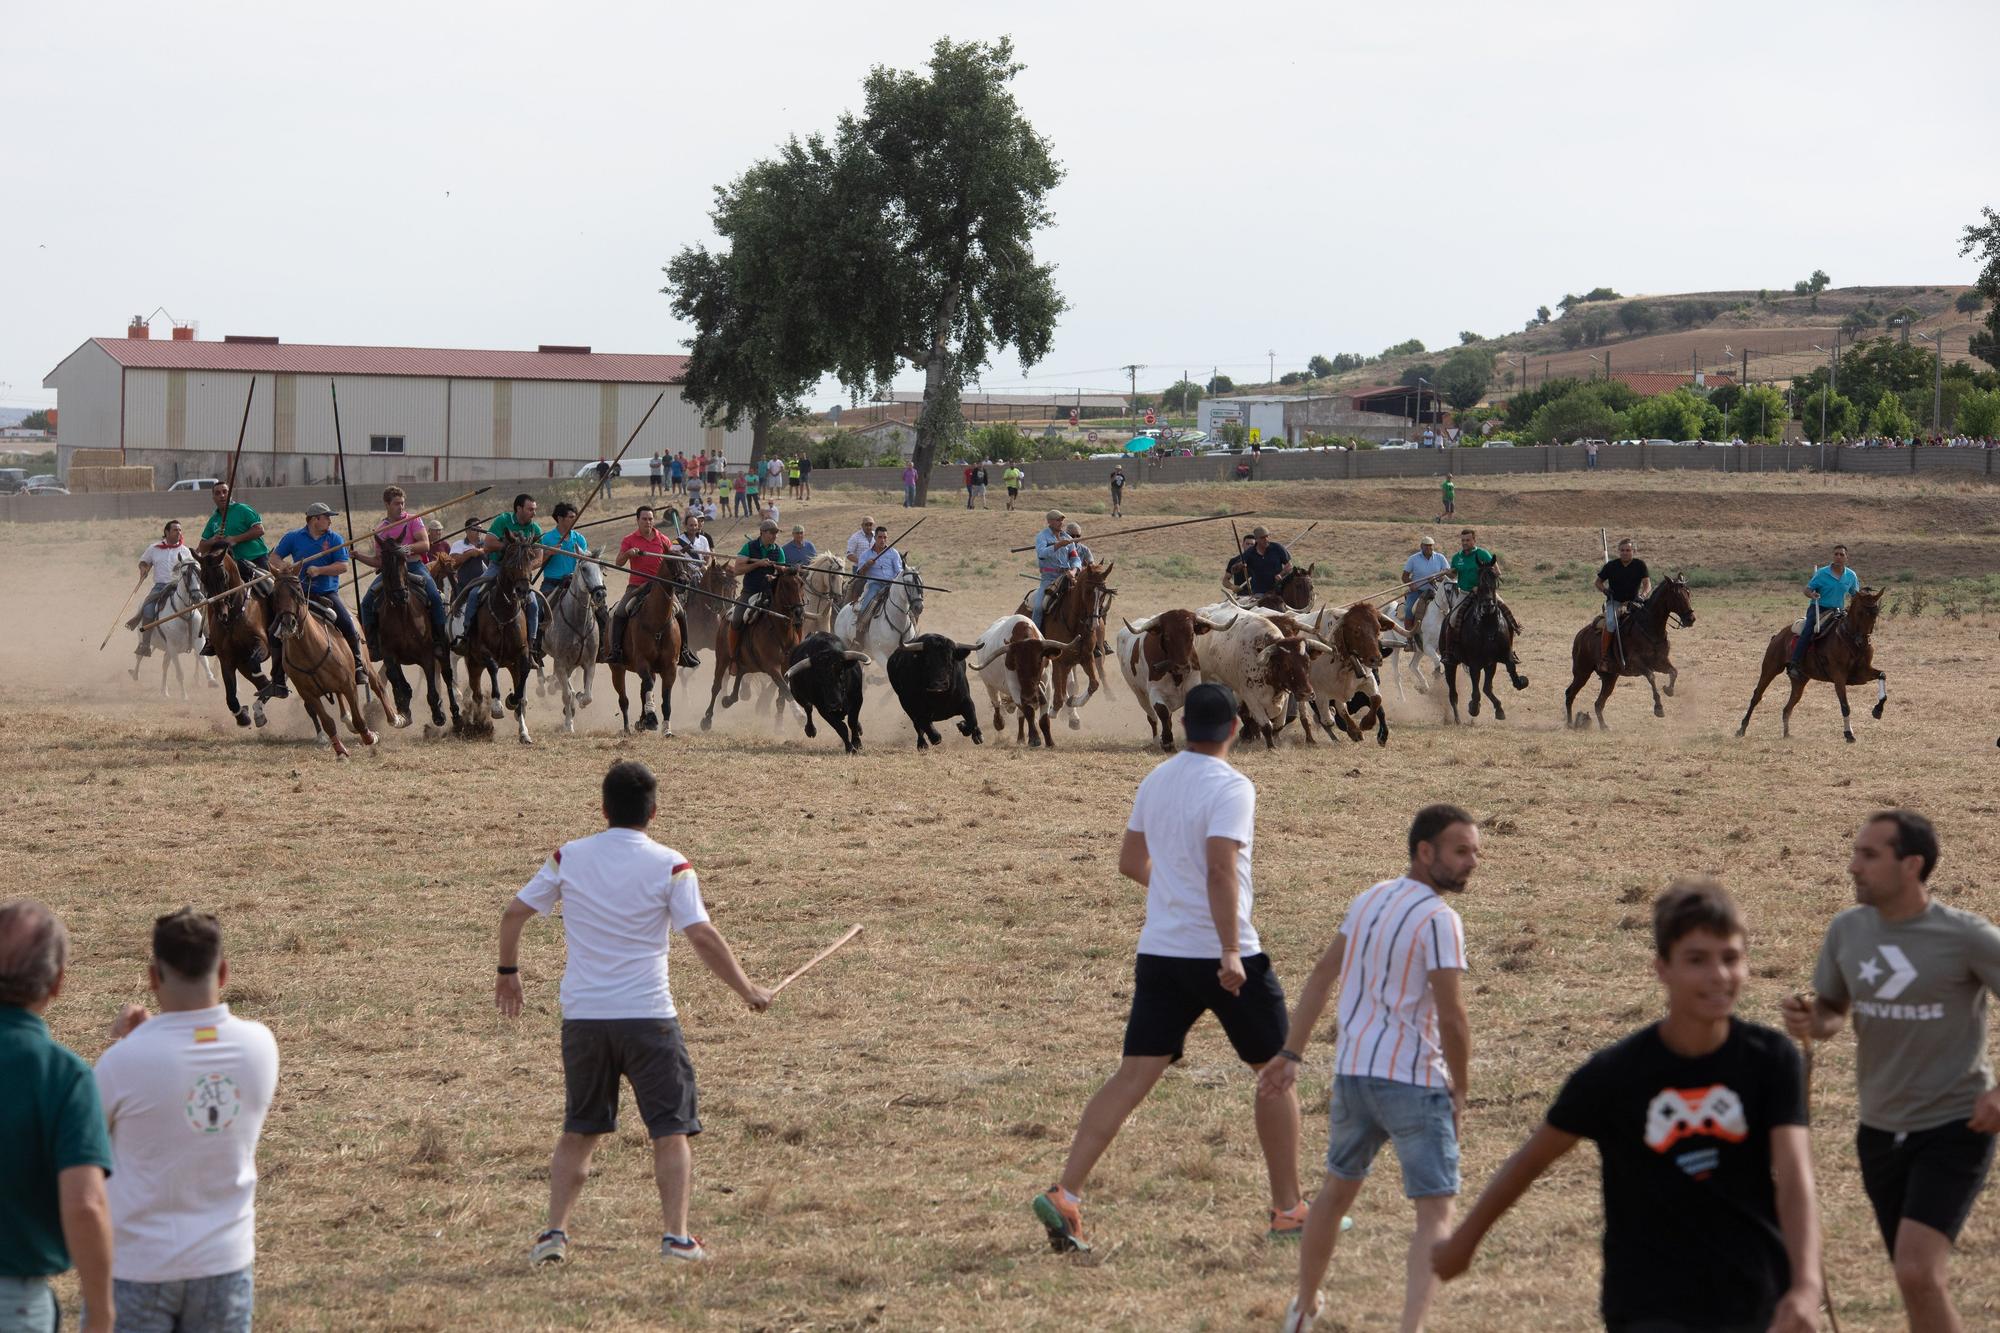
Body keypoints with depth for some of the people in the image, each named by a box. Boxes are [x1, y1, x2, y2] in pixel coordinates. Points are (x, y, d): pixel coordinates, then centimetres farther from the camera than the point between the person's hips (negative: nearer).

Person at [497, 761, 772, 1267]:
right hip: (647, 1016, -3)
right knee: (671, 1130, 5)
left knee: (579, 1132, 16)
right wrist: (749, 991, -1)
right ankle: (676, 1236, -4)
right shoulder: (670, 866, -6)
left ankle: (555, 1231, 7)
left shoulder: (568, 858, 3)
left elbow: (514, 913, 8)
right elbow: (703, 939, -11)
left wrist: (508, 972, 23)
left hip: (581, 1016, 3)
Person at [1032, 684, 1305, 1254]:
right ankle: (1288, 1211, 15)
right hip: (1223, 958, -6)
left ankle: (1065, 1196, -11)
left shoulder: (1156, 780, 9)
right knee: (1276, 1071, 11)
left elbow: (1130, 862, 20)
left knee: (1133, 1077, 2)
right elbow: (1221, 869, -24)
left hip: (1159, 952, 6)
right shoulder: (1231, 788, -13)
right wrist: (1231, 952, -26)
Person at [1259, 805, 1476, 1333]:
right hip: (1414, 1082, -8)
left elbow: (1321, 977, 12)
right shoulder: (1439, 919, -15)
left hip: (1352, 1072, 8)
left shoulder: (1370, 899, 9)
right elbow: (1452, 1017, -19)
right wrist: (1460, 1091, -6)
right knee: (1435, 1212, -4)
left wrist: (1291, 1055, 15)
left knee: (1337, 1191, 25)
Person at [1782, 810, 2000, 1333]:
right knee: (1917, 1283, 14)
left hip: (1953, 1129, -6)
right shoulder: (1847, 930, 1)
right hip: (1880, 1130, 6)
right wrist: (1810, 1021, -9)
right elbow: (1833, 1010, 15)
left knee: (1918, 1274, -21)